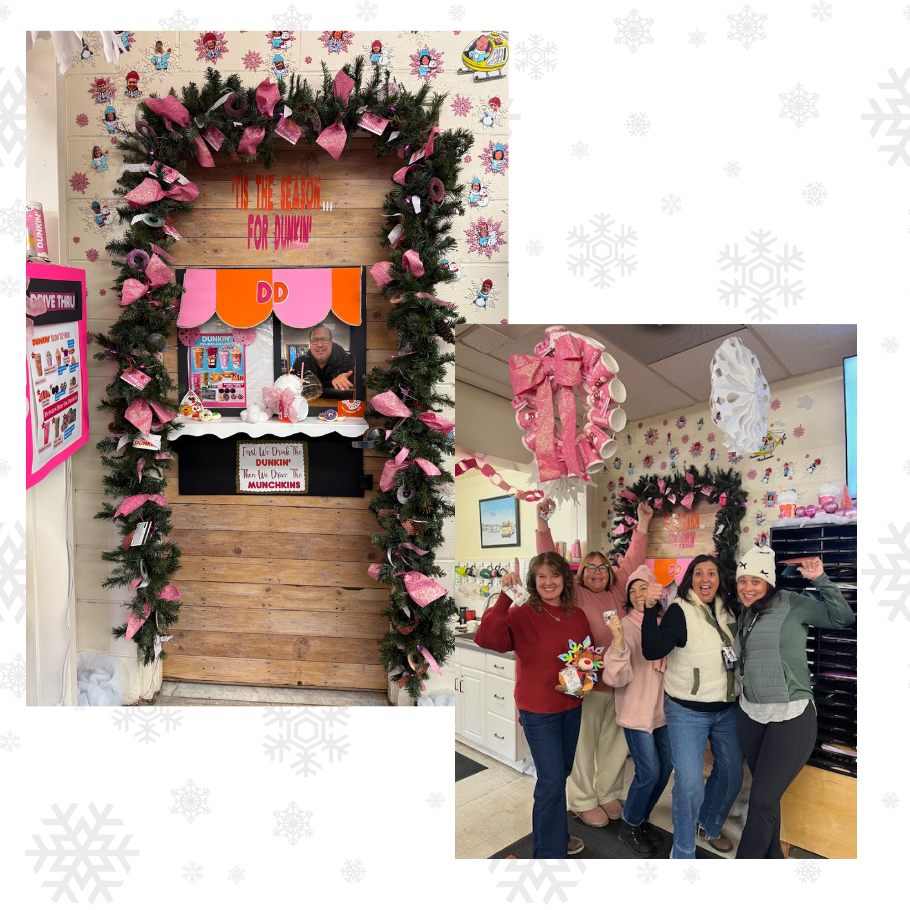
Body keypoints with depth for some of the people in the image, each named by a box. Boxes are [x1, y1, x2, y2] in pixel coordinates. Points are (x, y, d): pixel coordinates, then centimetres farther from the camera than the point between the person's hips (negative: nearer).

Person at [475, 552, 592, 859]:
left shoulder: (577, 615, -3)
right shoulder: (521, 615, -19)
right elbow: (485, 638, -37)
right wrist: (504, 597, -42)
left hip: (571, 706, 6)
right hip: (538, 710, -6)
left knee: (561, 774, 23)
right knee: (552, 780, -3)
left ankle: (554, 834, 45)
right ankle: (550, 853, 15)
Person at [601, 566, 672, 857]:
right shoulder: (627, 625, -16)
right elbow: (617, 677, -24)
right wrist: (618, 641, -39)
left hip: (664, 709, 6)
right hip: (637, 711, -5)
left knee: (665, 768, 13)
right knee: (649, 772, -4)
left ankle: (643, 820, 35)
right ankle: (629, 827, 20)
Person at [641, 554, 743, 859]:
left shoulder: (728, 610, 1)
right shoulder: (680, 610, -17)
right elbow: (652, 651, -29)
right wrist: (651, 609, -38)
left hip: (727, 708, 6)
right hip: (688, 711, -6)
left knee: (732, 775, 18)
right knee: (690, 784, -9)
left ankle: (709, 825, 46)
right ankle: (682, 853, 15)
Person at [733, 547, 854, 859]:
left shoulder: (791, 604, -7)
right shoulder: (744, 614, 10)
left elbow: (843, 618, -10)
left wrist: (820, 580, -17)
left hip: (791, 717, -6)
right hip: (750, 714, 6)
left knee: (762, 799, -3)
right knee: (766, 794, 17)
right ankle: (773, 858, 35)